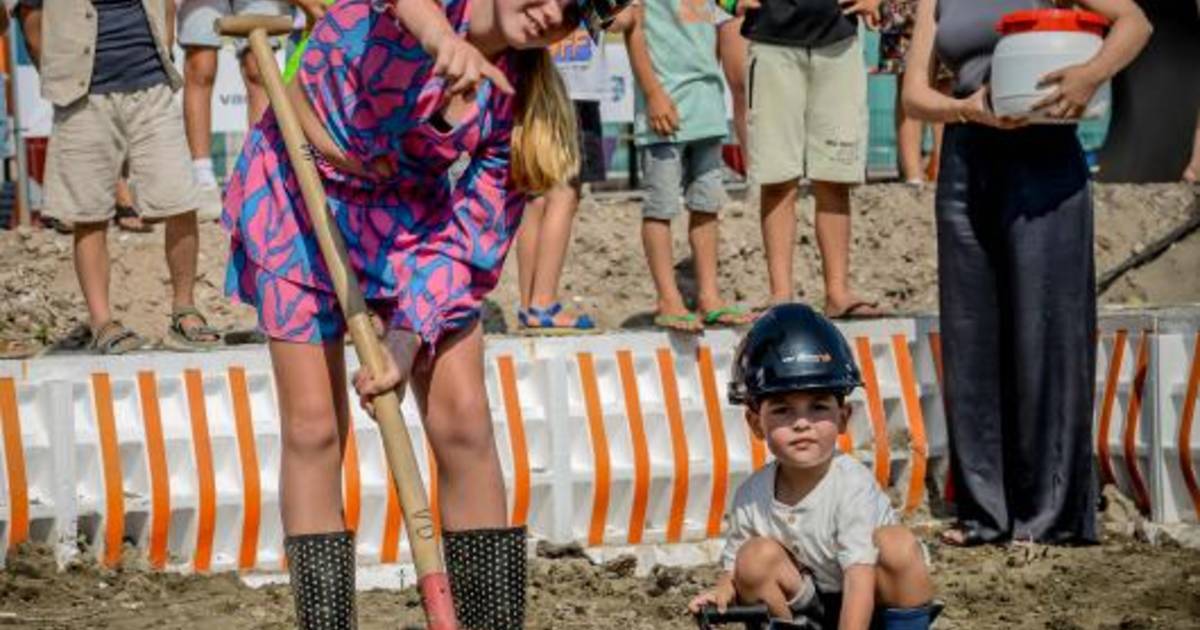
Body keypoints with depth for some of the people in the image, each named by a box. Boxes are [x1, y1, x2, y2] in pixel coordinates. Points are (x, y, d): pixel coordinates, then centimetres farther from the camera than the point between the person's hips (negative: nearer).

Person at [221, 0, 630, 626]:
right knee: (314, 427, -4)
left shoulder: (520, 93, -10)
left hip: (409, 211, 4)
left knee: (463, 420, -4)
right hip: (298, 193, -4)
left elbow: (473, 237, -9)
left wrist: (412, 336, -21)